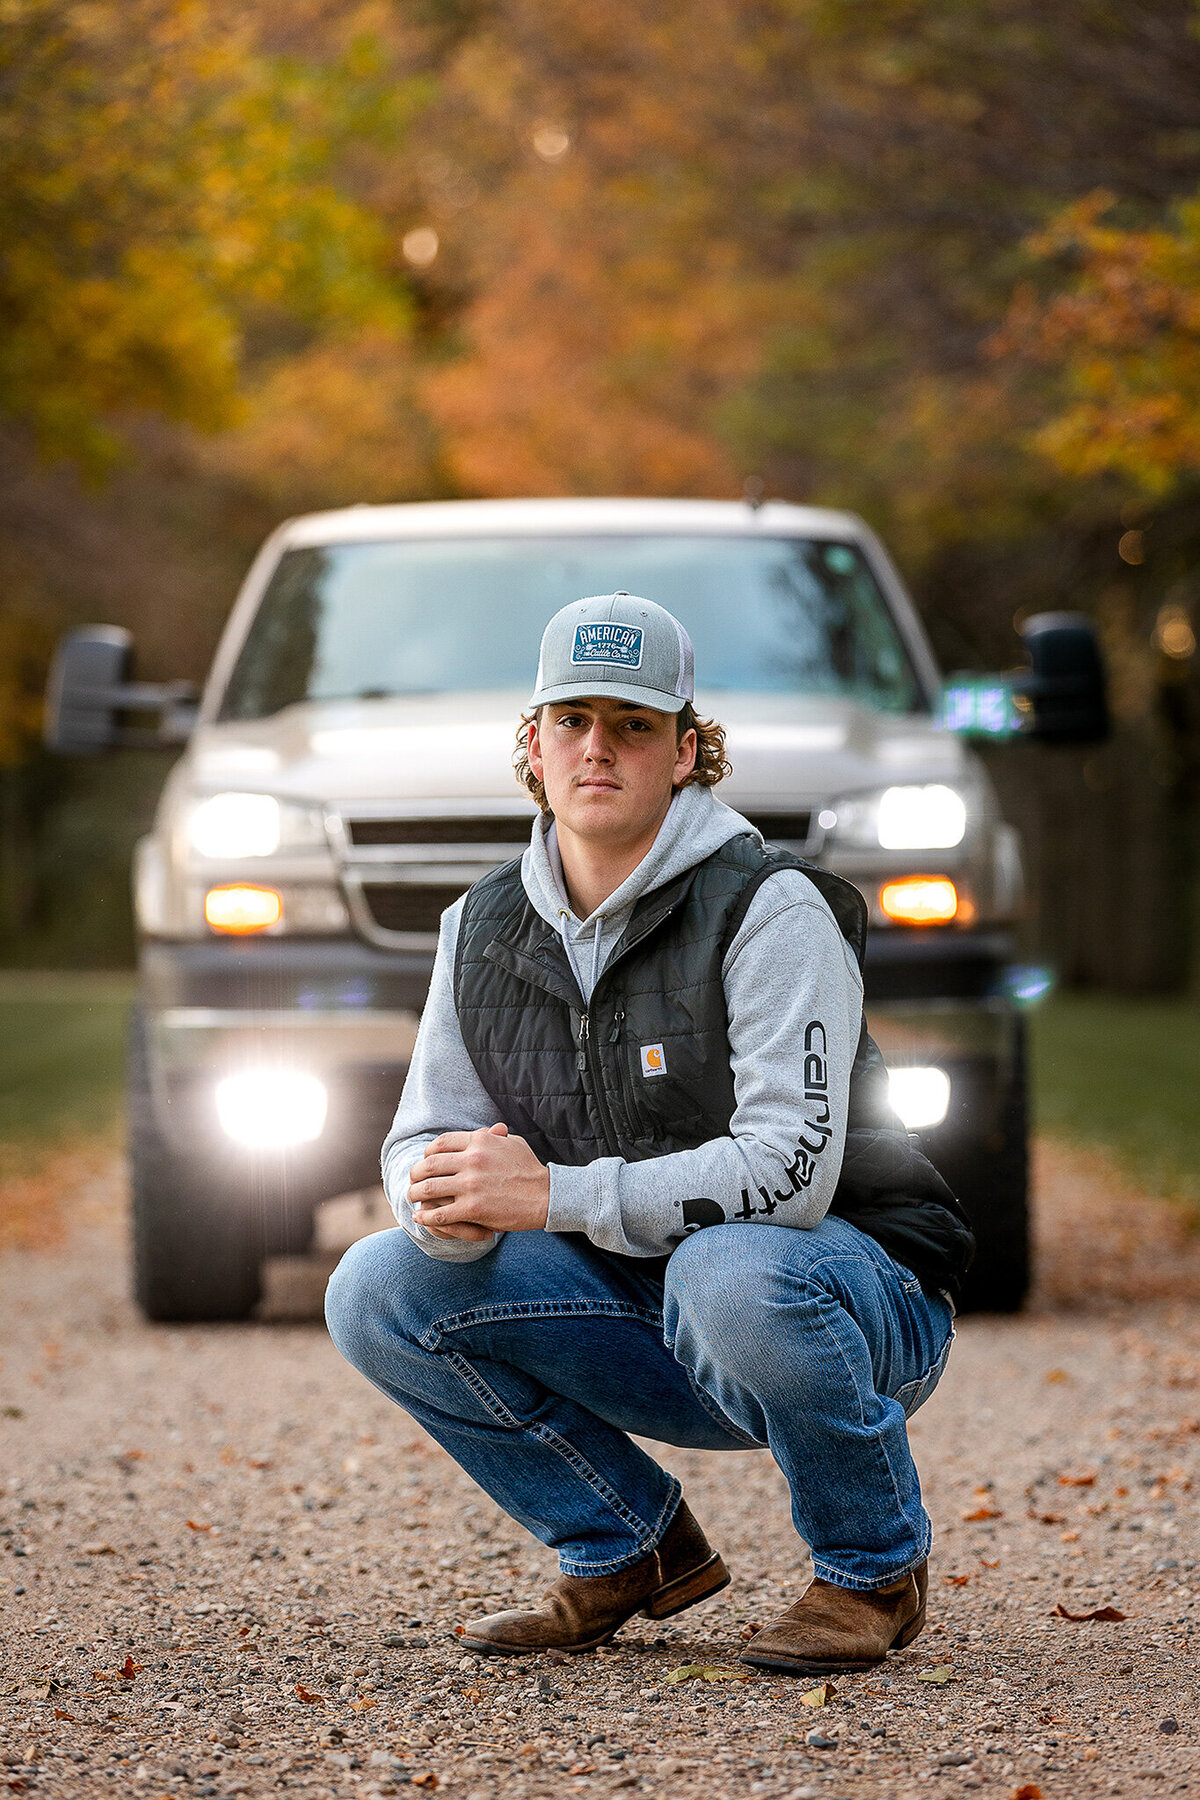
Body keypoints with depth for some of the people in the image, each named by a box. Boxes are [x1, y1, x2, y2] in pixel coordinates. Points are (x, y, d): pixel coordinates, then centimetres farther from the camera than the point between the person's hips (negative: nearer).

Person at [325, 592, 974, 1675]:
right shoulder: (486, 930, 3)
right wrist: (451, 1200, -20)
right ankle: (629, 1553, 6)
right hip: (650, 1329, 6)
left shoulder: (773, 912, -17)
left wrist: (553, 1193, -29)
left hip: (856, 1300, -6)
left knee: (728, 1269, -40)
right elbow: (426, 1139, 6)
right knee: (378, 1292, -13)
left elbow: (789, 1168, -27)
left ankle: (874, 1570, -11)